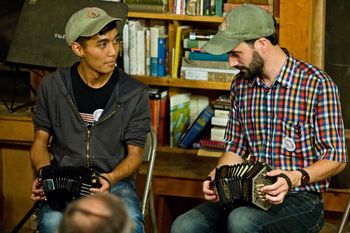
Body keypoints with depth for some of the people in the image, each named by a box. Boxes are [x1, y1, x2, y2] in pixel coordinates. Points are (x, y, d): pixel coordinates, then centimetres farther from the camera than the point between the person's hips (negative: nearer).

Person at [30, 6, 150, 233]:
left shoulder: (134, 93, 0)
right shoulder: (53, 86, 3)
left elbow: (135, 153, 2)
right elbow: (40, 142, 11)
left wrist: (111, 179, -19)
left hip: (115, 180, 0)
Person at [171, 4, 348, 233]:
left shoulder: (317, 84, -11)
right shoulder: (241, 85, 10)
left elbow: (336, 158, -8)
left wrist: (295, 179, -25)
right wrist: (216, 178, -4)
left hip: (300, 198, -5)